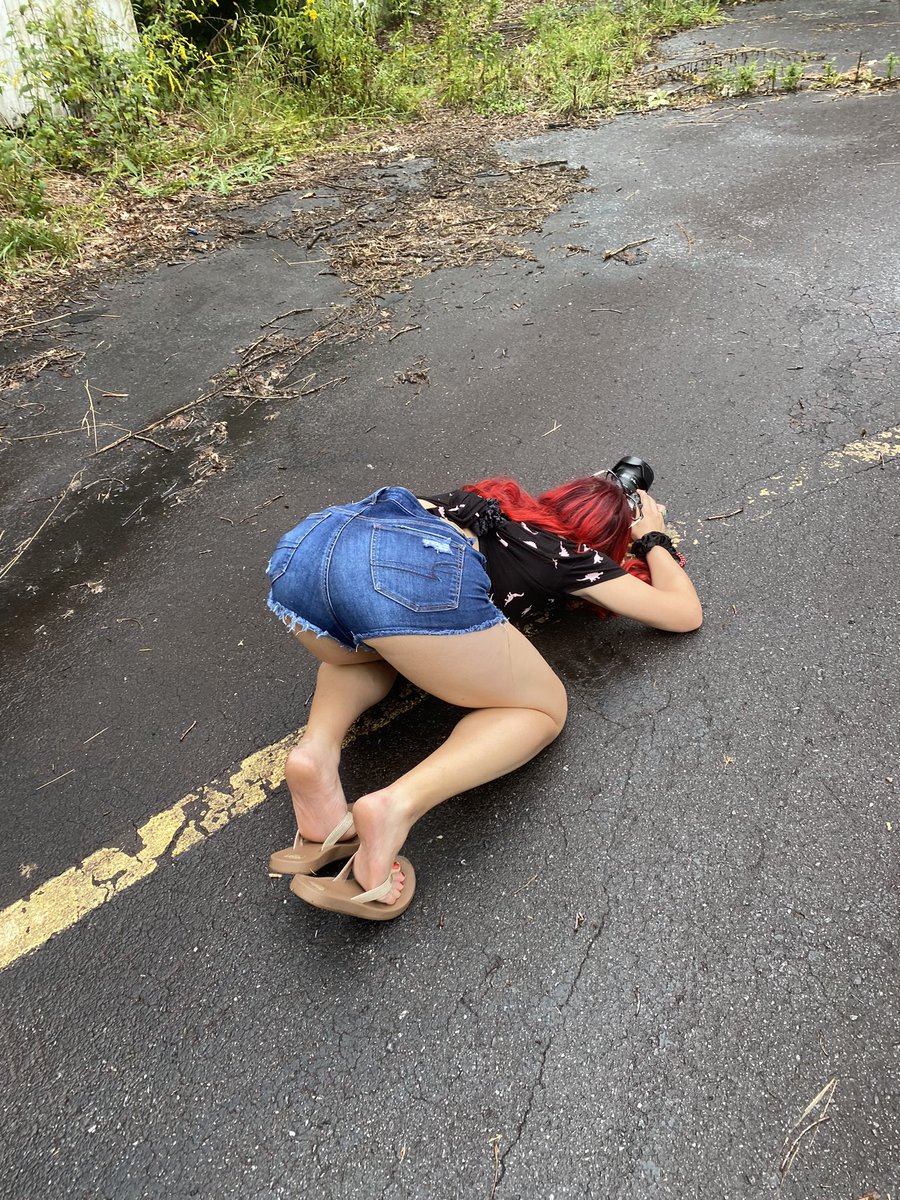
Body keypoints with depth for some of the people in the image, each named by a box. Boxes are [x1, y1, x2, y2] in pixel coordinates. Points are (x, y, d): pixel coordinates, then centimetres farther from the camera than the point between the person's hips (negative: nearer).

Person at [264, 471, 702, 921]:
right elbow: (686, 614, 33)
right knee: (542, 709, 16)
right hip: (409, 575, -7)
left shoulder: (502, 501, 39)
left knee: (364, 653, 40)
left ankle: (317, 751, 7)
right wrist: (654, 539, 48)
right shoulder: (572, 556, 25)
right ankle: (397, 805, -11)